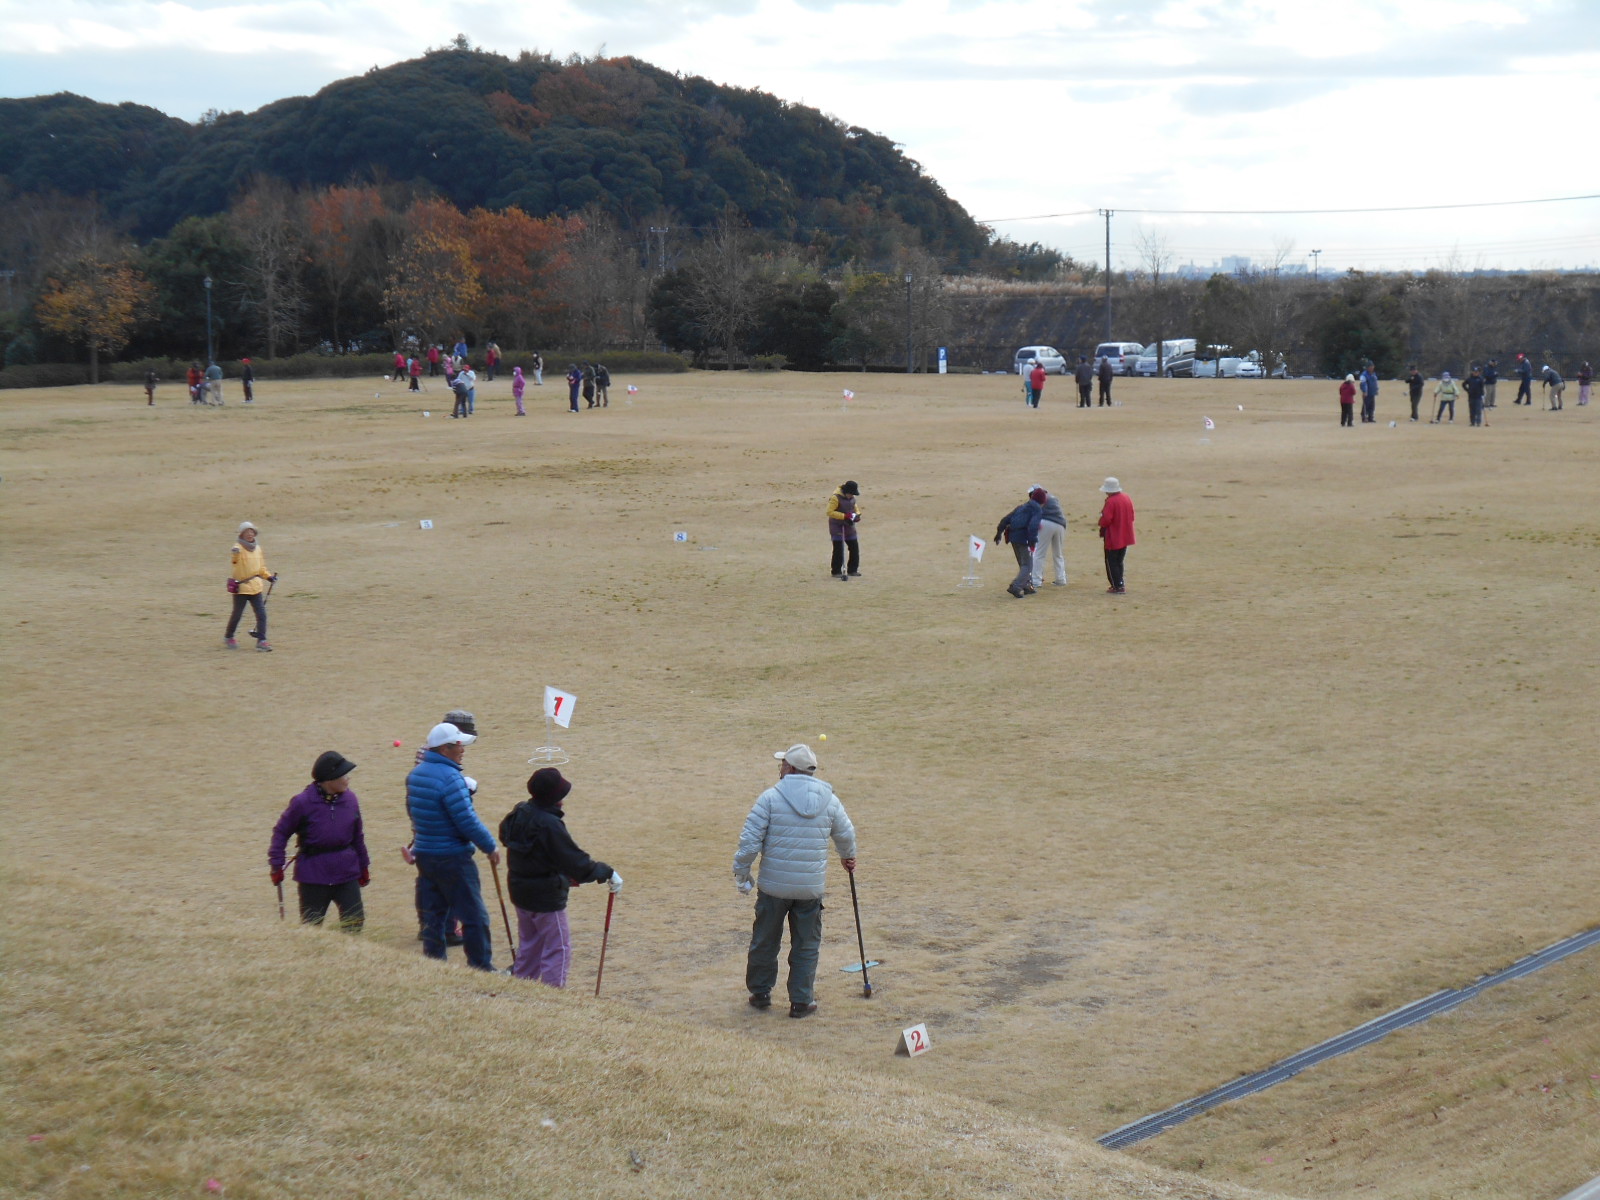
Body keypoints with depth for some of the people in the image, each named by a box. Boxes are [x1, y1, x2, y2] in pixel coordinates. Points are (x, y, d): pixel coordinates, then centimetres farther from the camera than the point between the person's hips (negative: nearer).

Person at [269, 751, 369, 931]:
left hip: (347, 875, 4)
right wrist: (276, 865, -7)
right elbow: (281, 832, -3)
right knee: (311, 926, 7)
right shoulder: (303, 803, -13)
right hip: (314, 877, -4)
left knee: (354, 923, 5)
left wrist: (364, 866, 17)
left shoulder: (350, 799, 1)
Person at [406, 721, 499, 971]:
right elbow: (467, 821, -21)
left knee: (432, 915, 13)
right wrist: (490, 846, -8)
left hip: (423, 854, 8)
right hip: (452, 858, -8)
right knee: (474, 917, 1)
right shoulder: (450, 778, -21)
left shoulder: (415, 774, 6)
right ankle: (482, 968, 6)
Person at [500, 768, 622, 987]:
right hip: (546, 896, -9)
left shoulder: (519, 813, -1)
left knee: (529, 944, 23)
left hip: (520, 891, 9)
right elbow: (575, 861, -25)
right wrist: (607, 873, -16)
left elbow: (505, 835, 18)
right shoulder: (549, 825, -26)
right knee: (558, 949, 0)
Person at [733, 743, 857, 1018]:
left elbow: (750, 840, -12)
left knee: (765, 941, 14)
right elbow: (846, 835, 15)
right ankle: (801, 1001, 13)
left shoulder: (770, 797, -10)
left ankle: (760, 993, 26)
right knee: (806, 945, 12)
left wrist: (741, 873, 0)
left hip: (773, 885, -2)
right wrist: (848, 857, 36)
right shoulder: (829, 800, 1)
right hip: (811, 886, 2)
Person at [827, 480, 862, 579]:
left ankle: (853, 570, 19)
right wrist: (844, 516, -26)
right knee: (838, 549, -7)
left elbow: (854, 505, 22)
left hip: (849, 525, 8)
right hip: (837, 525, -8)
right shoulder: (836, 497, -20)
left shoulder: (852, 497, 4)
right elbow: (830, 512, -22)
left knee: (854, 548, 8)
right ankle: (836, 571, 1)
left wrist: (857, 514, 0)